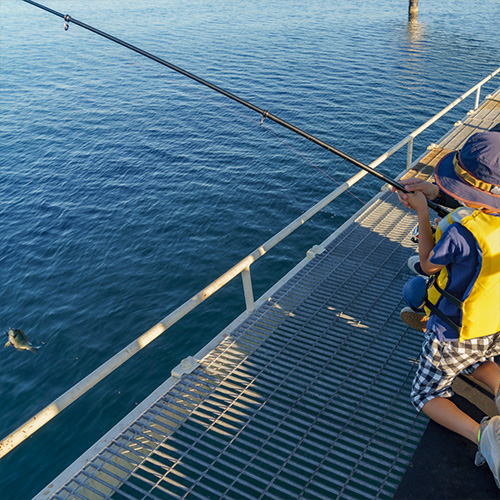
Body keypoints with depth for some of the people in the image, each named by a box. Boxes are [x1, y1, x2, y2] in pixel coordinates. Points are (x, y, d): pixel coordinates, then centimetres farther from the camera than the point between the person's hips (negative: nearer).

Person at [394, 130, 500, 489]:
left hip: (456, 335, -7)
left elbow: (428, 264, -14)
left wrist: (422, 212, -8)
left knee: (427, 395, 17)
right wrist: (434, 192, 0)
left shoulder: (461, 233, -35)